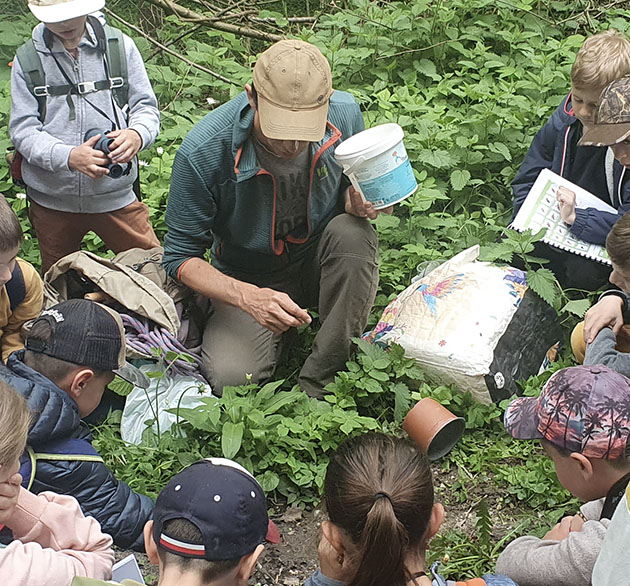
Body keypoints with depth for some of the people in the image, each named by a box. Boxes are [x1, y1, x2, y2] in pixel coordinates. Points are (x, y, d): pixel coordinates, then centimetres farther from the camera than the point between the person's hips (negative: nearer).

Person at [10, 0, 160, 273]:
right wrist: (68, 156, -26)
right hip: (51, 199, 1)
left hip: (115, 194, -1)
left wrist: (137, 134, -25)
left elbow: (146, 107, 0)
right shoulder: (27, 59, -2)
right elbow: (22, 130, -7)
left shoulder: (120, 46, -2)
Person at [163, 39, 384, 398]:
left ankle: (319, 384, -19)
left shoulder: (345, 114, -17)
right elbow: (180, 257, -17)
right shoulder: (203, 152, -27)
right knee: (231, 378, -25)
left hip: (321, 261, 3)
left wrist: (357, 201, -20)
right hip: (250, 280, -2)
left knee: (354, 233, -31)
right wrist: (248, 297, -34)